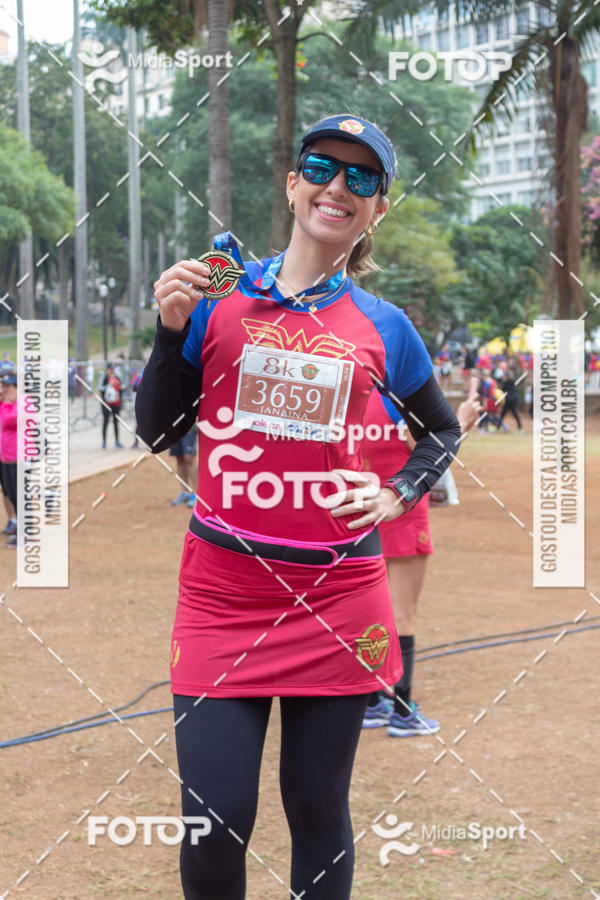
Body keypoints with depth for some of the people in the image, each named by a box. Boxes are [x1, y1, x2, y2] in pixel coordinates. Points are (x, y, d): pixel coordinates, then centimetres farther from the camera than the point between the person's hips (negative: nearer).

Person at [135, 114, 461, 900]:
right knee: (214, 823, -4)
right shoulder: (219, 296, 4)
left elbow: (441, 430, 21)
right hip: (221, 592, -1)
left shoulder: (383, 327, 5)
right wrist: (172, 330, -8)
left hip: (338, 597, 1)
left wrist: (398, 495, 4)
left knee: (318, 812, 9)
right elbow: (158, 432, 6)